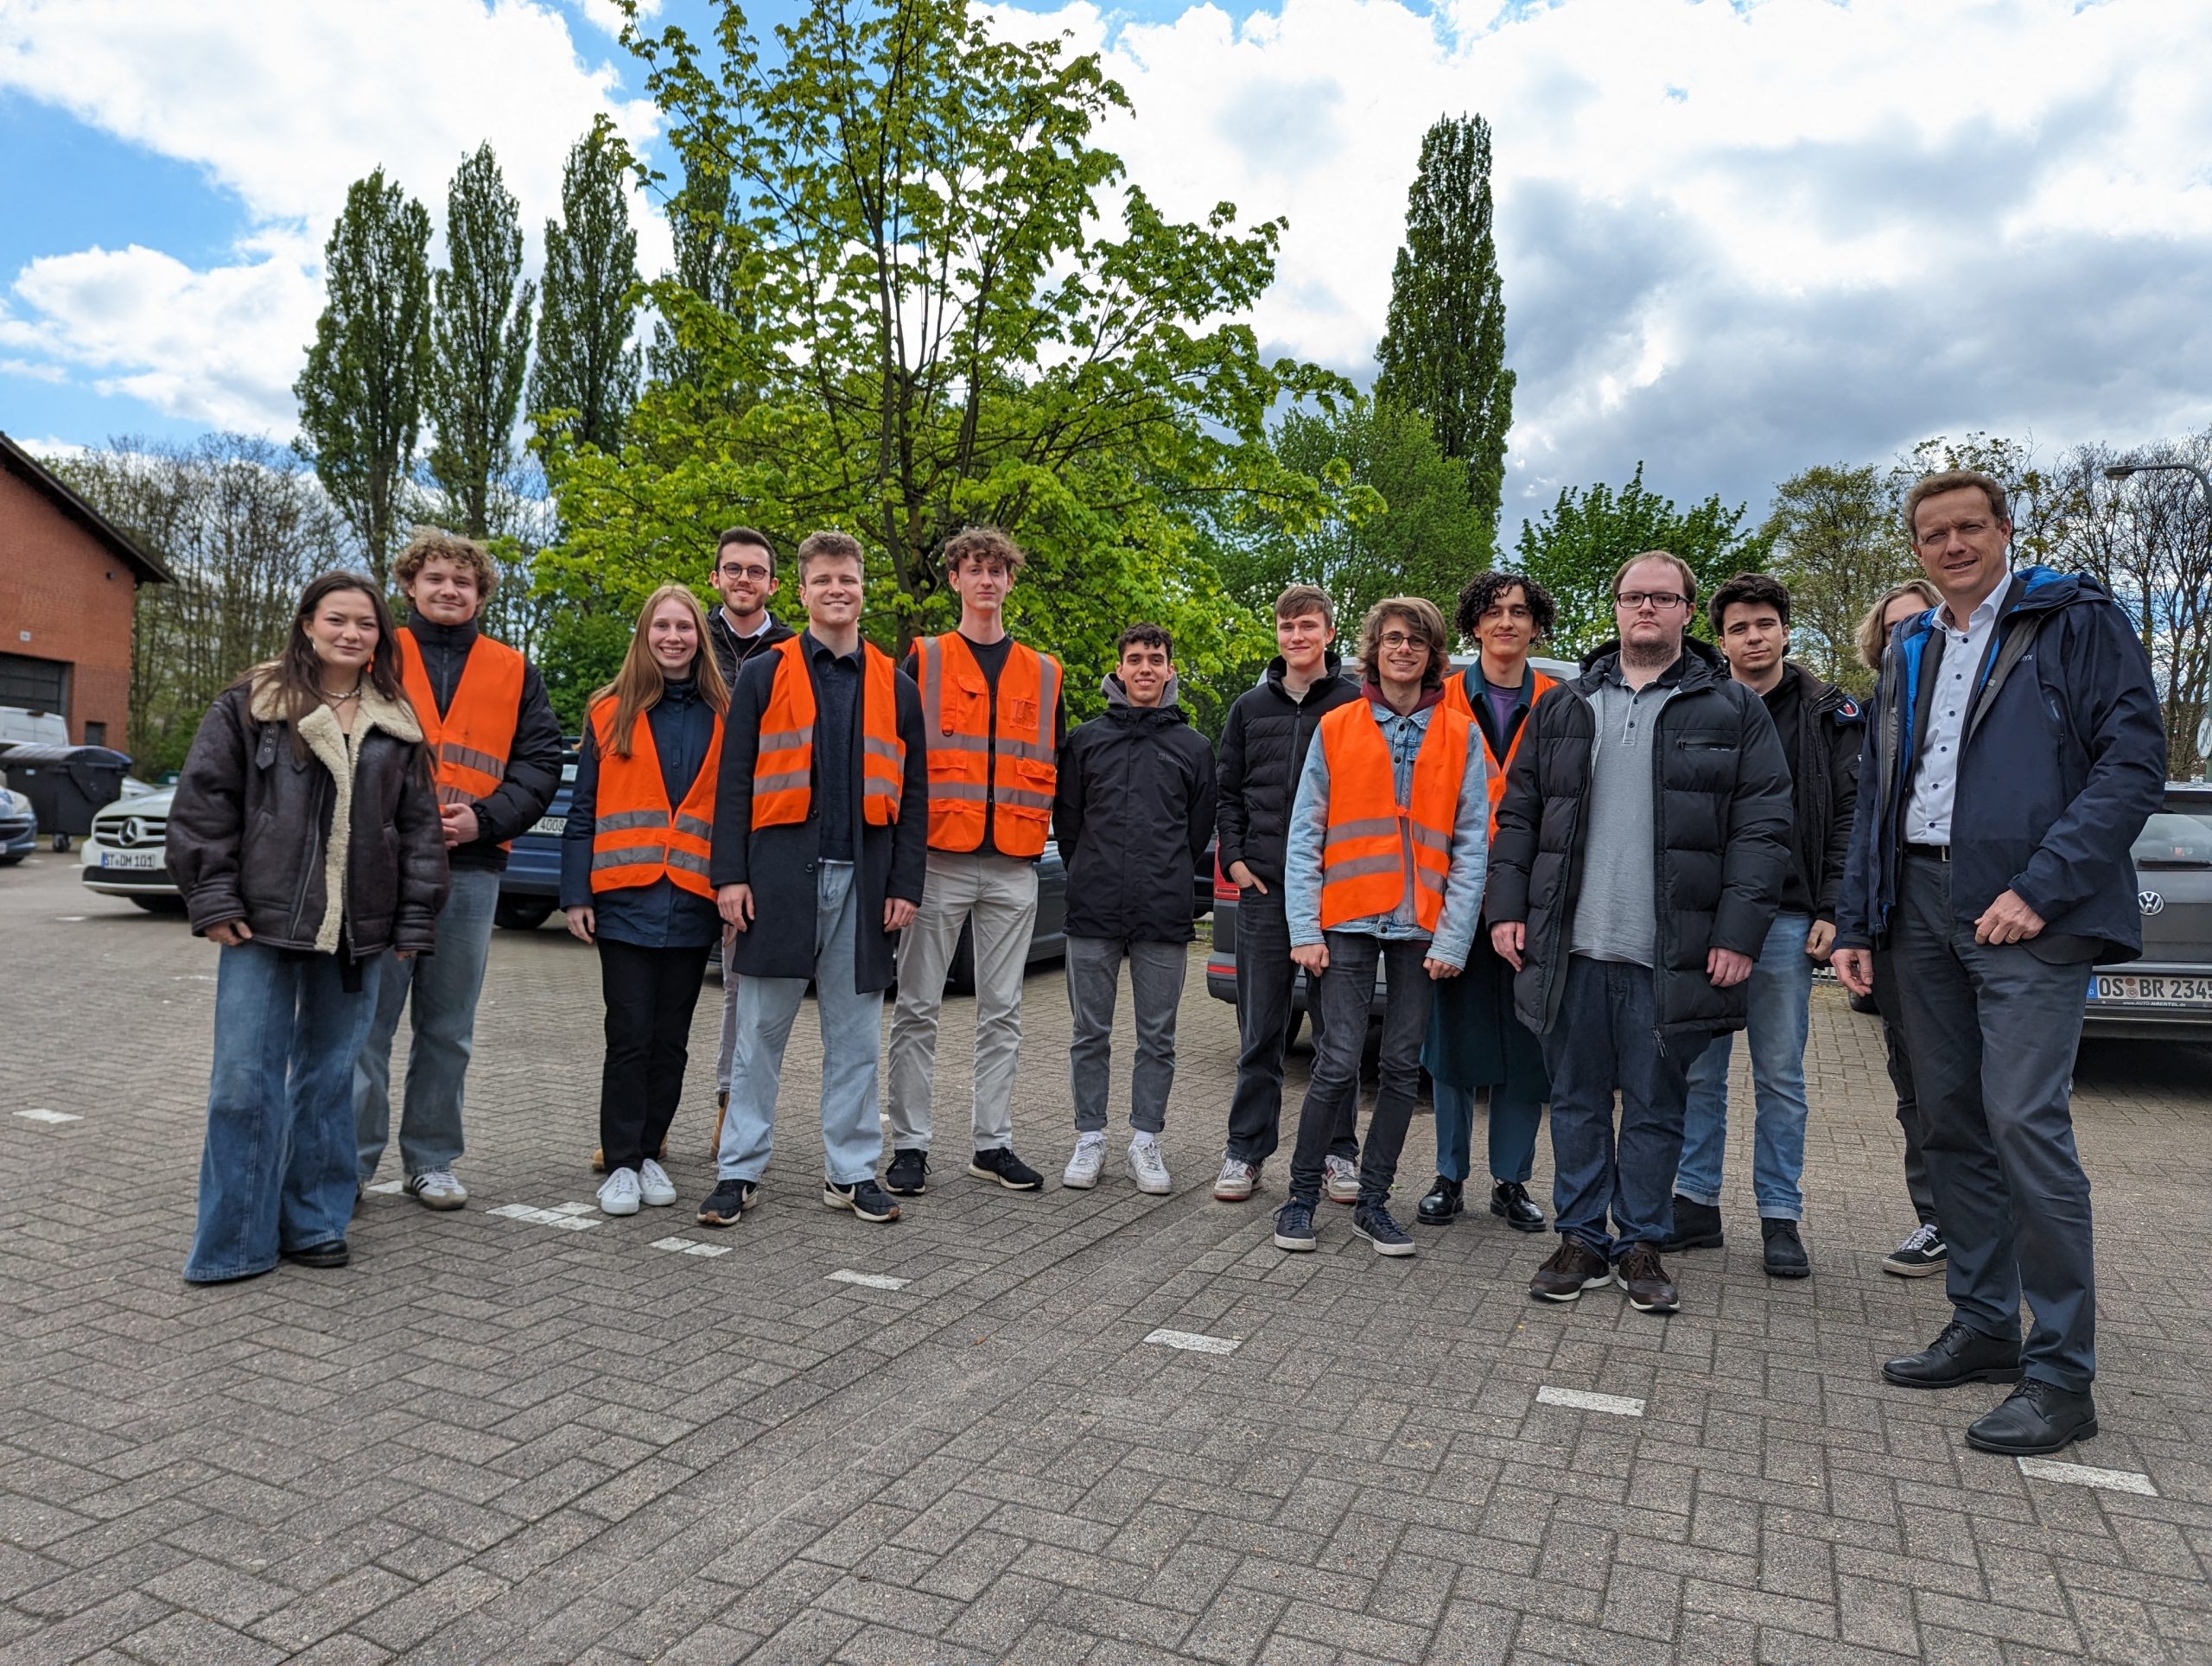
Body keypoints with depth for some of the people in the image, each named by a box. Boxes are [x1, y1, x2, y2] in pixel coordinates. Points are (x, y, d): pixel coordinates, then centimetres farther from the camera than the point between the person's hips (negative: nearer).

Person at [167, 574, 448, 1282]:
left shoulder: (397, 724, 10)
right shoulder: (248, 706, 2)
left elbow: (420, 828, 10)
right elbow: (203, 803, 0)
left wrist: (415, 921, 5)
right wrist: (212, 899, -6)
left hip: (357, 932, 3)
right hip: (264, 927, -2)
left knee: (330, 1078, 10)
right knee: (245, 1081, -3)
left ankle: (314, 1222, 21)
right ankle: (233, 1242, 8)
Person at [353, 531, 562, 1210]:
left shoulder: (515, 673, 12)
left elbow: (542, 761, 7)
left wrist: (485, 818, -8)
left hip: (470, 868, 2)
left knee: (448, 1029, 9)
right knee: (367, 1020, 0)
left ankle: (430, 1161, 20)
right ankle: (351, 1161, 12)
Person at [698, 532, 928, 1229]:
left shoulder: (895, 686, 11)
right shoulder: (763, 674, 5)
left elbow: (912, 794, 9)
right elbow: (734, 782, 2)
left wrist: (906, 883, 1)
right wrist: (730, 874, -7)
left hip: (863, 880, 2)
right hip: (780, 875, -2)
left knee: (855, 1035, 8)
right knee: (760, 1031, 4)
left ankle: (852, 1171, 18)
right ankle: (739, 1170, 14)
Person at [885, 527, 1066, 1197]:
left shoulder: (1043, 674, 13)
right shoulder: (922, 661, 5)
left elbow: (1056, 766, 19)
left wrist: (1035, 826, 8)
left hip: (1014, 869, 3)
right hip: (938, 861, -3)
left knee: (1002, 1013, 8)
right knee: (918, 1009, 2)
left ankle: (993, 1143, 18)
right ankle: (909, 1144, 11)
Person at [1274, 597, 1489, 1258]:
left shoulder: (1460, 737, 7)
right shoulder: (1335, 730, 5)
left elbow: (1471, 844, 3)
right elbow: (1304, 838, 3)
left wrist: (1454, 936, -5)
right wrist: (1305, 929, -6)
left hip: (1421, 928, 2)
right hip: (1349, 921, -2)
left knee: (1403, 1066, 5)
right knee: (1339, 1061, -7)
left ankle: (1373, 1201, 18)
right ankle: (1302, 1194, 9)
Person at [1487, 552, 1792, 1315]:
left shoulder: (1734, 709, 5)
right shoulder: (1563, 707, 13)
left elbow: (1762, 827, -1)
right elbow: (1518, 814, 12)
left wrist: (1738, 931, -10)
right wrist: (1507, 908, 2)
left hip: (1671, 954, -2)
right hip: (1572, 945, 2)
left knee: (1656, 1106, 7)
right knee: (1577, 1101, 9)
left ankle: (1640, 1244, 20)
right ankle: (1580, 1239, 20)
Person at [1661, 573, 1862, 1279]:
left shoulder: (1826, 714, 6)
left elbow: (1847, 816, 3)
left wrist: (1830, 912, -6)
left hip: (1786, 921, -1)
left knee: (1780, 1078, 6)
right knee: (1699, 1070, 6)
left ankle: (1780, 1218, 15)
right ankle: (1697, 1204, 17)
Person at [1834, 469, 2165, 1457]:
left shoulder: (2078, 623, 1)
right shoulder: (1909, 653, 19)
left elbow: (2135, 762, -9)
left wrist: (2040, 889, -17)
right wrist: (1857, 922, 10)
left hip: (2026, 915, -6)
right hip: (1922, 911, 6)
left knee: (2024, 1125, -12)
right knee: (1950, 1125, 9)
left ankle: (2060, 1373, -1)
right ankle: (1983, 1328, 21)